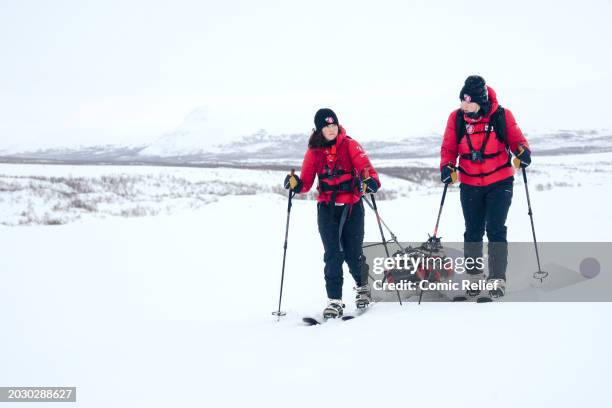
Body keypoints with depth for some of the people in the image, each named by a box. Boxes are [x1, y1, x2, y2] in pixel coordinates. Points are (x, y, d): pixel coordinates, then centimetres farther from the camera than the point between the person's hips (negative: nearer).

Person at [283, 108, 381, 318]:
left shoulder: (350, 145, -2)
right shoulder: (314, 152, 4)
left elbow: (365, 167, -11)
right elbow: (306, 182, 1)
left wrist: (370, 181, -32)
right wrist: (296, 184, -21)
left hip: (352, 206, -1)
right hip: (327, 208, 1)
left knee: (353, 253, 0)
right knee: (333, 255, -7)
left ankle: (363, 286, 30)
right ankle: (334, 300, -2)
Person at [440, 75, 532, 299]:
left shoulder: (502, 116, -11)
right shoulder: (456, 118, -6)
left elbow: (516, 139, -1)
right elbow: (449, 148, 2)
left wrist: (523, 151, -23)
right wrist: (447, 166, -16)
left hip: (499, 182, -2)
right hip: (470, 185, 3)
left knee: (495, 230, -8)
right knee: (473, 232, 11)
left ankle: (497, 279, -2)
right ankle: (474, 276, 26)